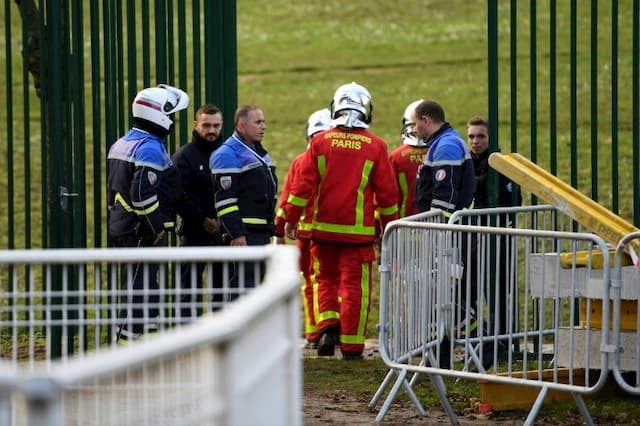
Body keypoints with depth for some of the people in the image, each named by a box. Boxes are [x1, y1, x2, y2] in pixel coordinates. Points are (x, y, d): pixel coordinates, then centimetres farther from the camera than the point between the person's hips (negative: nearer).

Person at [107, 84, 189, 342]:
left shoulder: (122, 144, 15)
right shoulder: (150, 148, -16)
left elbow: (113, 189, 21)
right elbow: (142, 193, -24)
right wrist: (157, 227, -16)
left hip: (122, 226, 10)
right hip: (142, 232, -10)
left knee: (138, 284, 15)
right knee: (141, 287, -8)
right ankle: (128, 337, -10)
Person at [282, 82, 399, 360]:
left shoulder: (320, 141, -1)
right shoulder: (375, 146, -2)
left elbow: (304, 185, -1)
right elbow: (387, 193, 2)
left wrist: (290, 219, 8)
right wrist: (389, 226, 14)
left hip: (324, 227, 1)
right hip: (359, 230, -1)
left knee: (325, 278, 18)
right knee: (354, 286, 3)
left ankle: (327, 324, -3)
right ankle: (351, 346, 3)